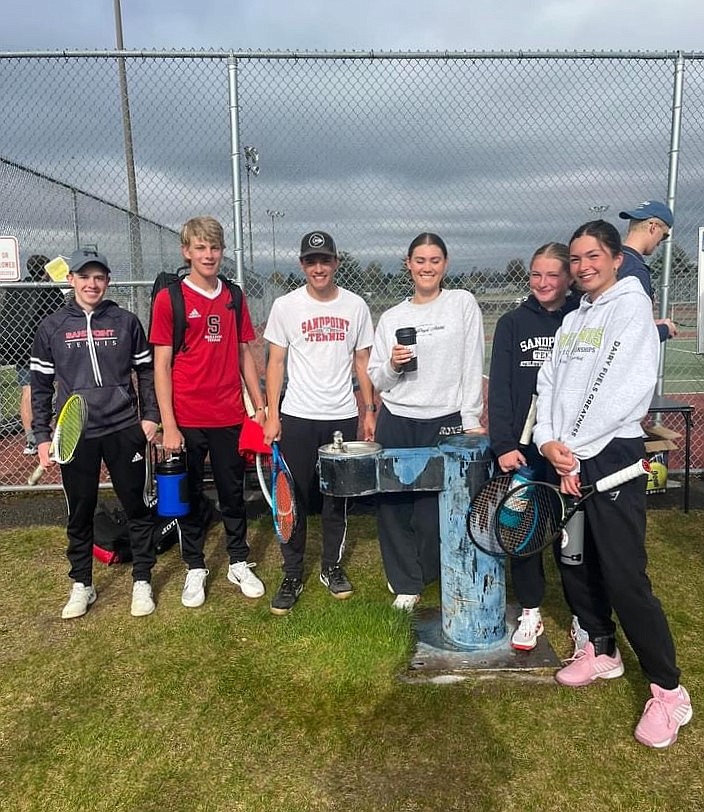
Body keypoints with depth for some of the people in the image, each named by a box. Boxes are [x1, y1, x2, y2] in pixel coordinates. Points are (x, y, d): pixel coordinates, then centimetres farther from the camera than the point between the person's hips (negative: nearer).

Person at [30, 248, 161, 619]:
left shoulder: (126, 321, 3)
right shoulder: (51, 327, 4)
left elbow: (146, 372, 8)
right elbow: (41, 386, 7)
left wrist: (150, 415, 0)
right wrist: (42, 437, 2)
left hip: (124, 431, 0)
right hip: (75, 435, 1)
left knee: (136, 506, 7)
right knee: (79, 513, 10)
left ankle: (142, 581, 22)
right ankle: (81, 584, 27)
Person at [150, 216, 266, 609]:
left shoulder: (234, 297, 7)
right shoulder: (169, 299, -5)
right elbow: (161, 365, -7)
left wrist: (260, 404, 8)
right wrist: (168, 425, -11)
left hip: (231, 416, 3)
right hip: (188, 419, -3)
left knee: (233, 492, 13)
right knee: (190, 495, 11)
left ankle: (240, 563, 29)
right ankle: (195, 569, 27)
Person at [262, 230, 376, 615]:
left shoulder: (355, 306, 4)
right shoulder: (285, 305, -1)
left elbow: (362, 362, 9)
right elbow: (276, 362, 1)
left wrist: (369, 410, 5)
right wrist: (272, 415, -5)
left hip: (342, 416, 2)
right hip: (297, 417, -1)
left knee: (336, 497, 11)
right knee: (294, 497, 3)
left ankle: (332, 567, 28)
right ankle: (292, 576, 16)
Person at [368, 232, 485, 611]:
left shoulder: (463, 303, 4)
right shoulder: (391, 317, 9)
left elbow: (473, 366, 0)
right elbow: (376, 380, 11)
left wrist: (471, 420, -4)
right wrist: (392, 365, -10)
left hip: (445, 423, -2)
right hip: (395, 423, 3)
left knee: (433, 512, 0)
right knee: (393, 507, 4)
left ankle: (414, 578, 28)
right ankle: (405, 584, 23)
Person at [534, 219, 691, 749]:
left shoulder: (631, 305, -5)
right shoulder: (572, 320, 19)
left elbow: (625, 390, -16)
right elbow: (549, 383, 10)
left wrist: (574, 449, -13)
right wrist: (549, 442, -6)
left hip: (611, 458, -7)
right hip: (566, 459, 8)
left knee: (625, 577, -8)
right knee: (576, 565, 15)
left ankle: (669, 691, 7)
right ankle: (602, 651, 35)